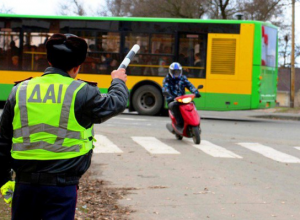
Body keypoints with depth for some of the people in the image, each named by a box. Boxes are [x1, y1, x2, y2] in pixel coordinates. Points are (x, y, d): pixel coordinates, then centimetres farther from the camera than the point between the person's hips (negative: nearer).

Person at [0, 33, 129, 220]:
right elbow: (117, 103, 10)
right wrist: (118, 81, 32)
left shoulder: (19, 91, 4)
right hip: (61, 183, -4)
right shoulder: (81, 92, -7)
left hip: (25, 183, 4)